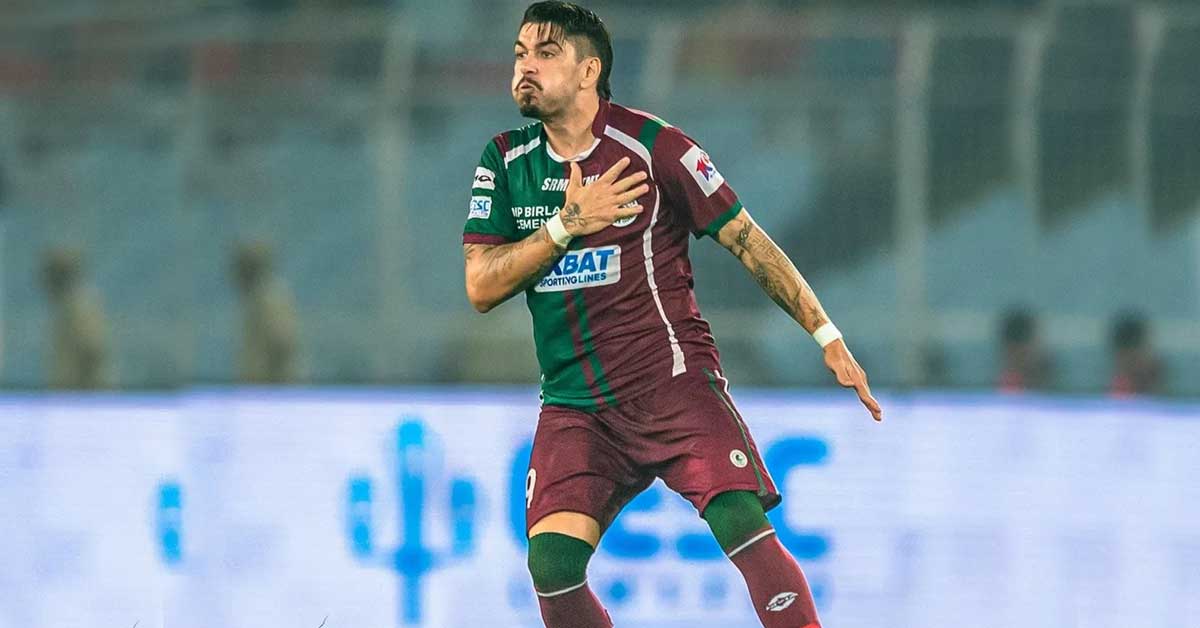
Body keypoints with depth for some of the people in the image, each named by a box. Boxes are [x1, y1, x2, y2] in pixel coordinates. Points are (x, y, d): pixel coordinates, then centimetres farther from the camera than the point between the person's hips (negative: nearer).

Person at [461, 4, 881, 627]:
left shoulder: (653, 148, -4)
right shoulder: (504, 162, 8)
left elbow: (749, 243, 1)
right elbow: (481, 288, 1)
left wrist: (828, 338, -2)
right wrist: (566, 224, -12)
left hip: (673, 383, -3)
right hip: (575, 406, 3)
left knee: (742, 526, -23)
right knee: (551, 562, -16)